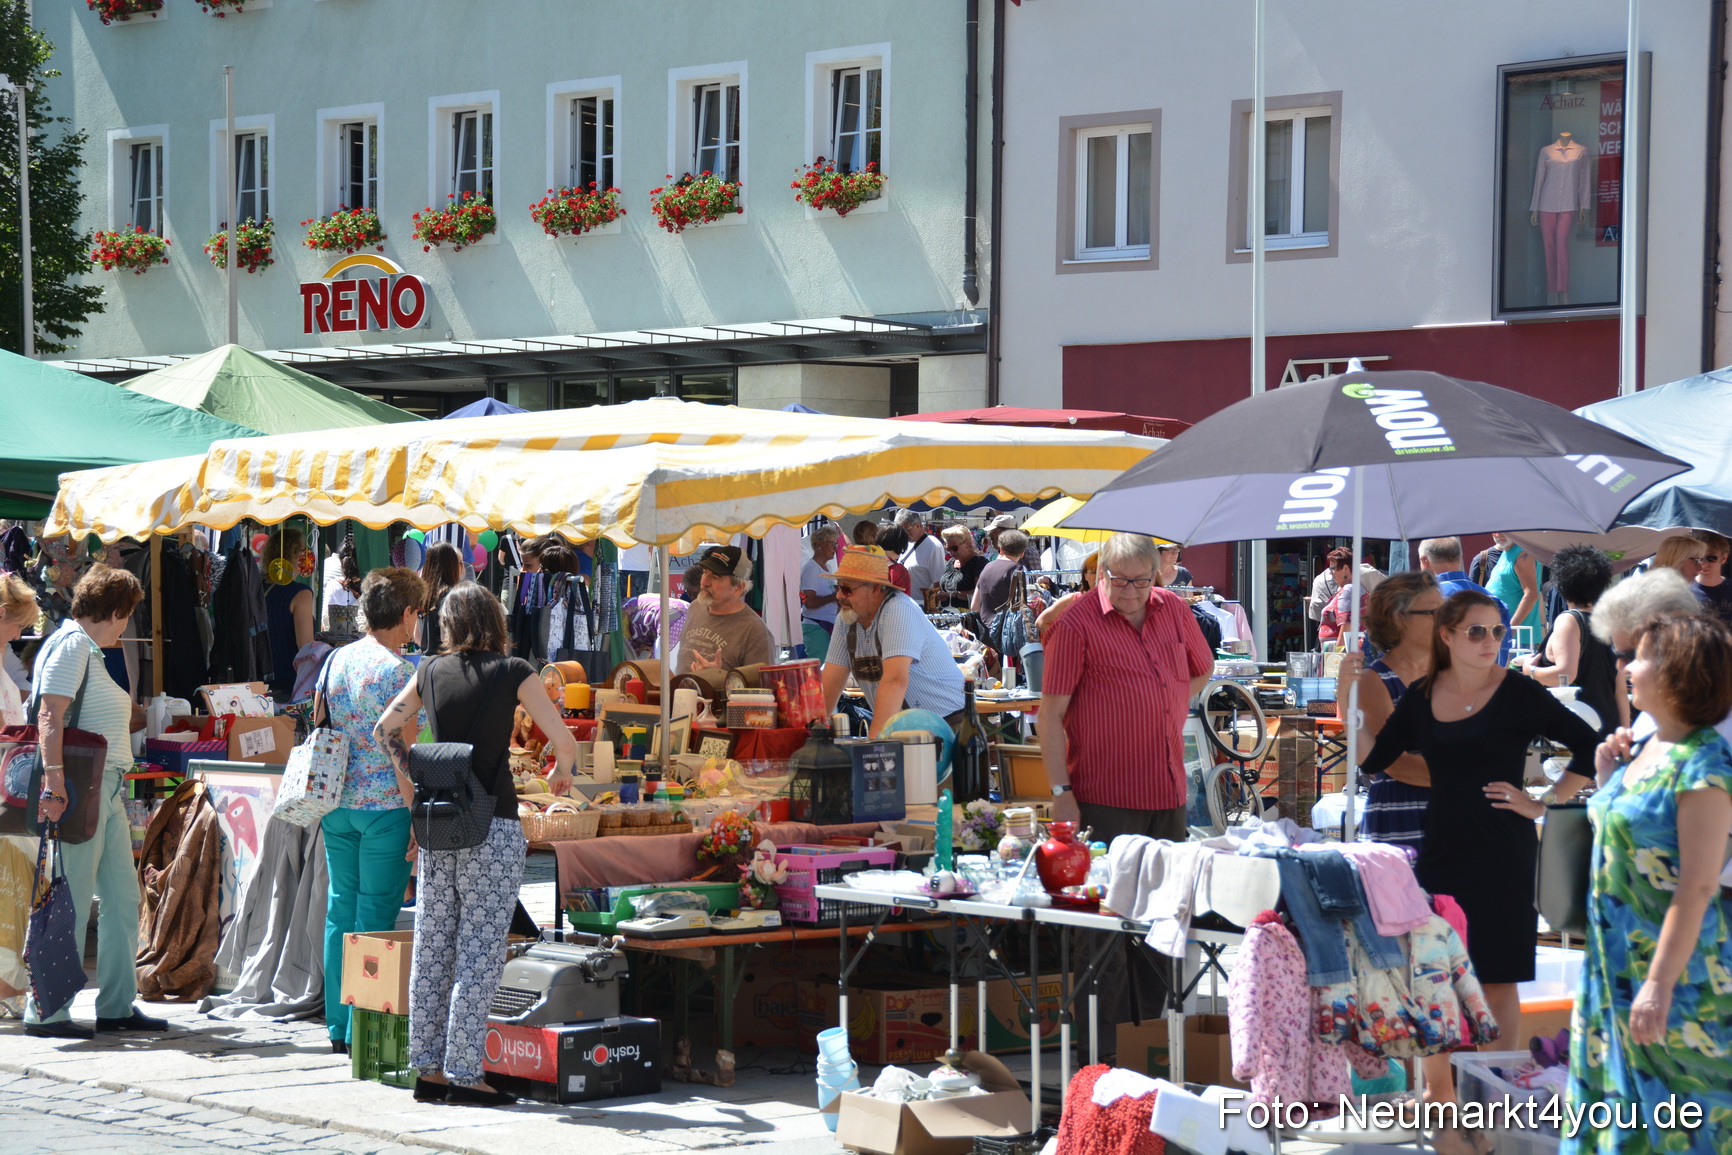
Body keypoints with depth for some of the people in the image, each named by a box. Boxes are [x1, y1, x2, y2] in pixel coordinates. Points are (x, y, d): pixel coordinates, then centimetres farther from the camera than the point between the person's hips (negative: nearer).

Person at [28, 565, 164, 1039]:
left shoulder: (89, 650, 19)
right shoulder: (71, 645, -10)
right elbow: (49, 717, -21)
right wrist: (54, 782, -29)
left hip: (107, 791, 10)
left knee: (123, 899, 11)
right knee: (72, 904, -7)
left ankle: (116, 1005, 17)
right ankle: (45, 1012, -1)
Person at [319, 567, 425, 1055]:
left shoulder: (337, 659, 8)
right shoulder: (397, 670, -13)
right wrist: (418, 819, -12)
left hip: (336, 803, 7)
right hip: (384, 805, -7)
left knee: (340, 908, 11)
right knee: (376, 915, -1)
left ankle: (338, 1027, 15)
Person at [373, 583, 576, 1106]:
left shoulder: (432, 671, 8)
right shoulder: (513, 672, -4)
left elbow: (385, 729, 18)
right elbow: (564, 742, -7)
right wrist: (560, 772, 13)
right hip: (493, 826, -5)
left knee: (432, 948, 9)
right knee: (479, 954, -2)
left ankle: (428, 1068, 14)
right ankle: (464, 1073, -3)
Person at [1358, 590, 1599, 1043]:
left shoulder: (1518, 694, -5)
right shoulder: (1421, 696, 7)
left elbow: (1591, 747, -5)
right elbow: (1371, 760, 5)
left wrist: (1544, 804, -7)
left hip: (1502, 858, -4)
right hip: (1440, 854, 4)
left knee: (1497, 984, 1)